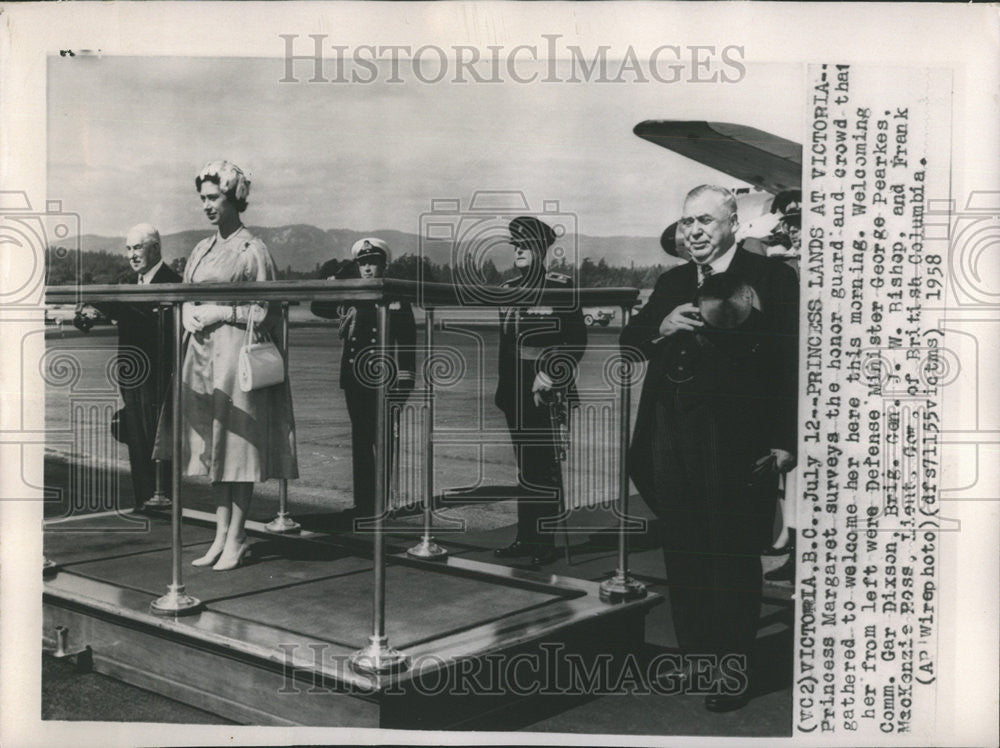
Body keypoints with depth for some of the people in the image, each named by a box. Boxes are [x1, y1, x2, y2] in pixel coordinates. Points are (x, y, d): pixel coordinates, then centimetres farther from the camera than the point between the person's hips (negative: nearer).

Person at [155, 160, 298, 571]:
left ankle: (236, 537, 4)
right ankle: (221, 534, 15)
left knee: (238, 442, -3)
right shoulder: (202, 249, 15)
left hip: (237, 351, -7)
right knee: (213, 443, 8)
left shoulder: (252, 249, -6)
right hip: (202, 352, 7)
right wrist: (190, 316, -2)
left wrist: (220, 313, -12)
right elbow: (186, 298, 19)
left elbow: (266, 311, -8)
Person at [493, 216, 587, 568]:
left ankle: (545, 543, 0)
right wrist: (502, 388, 15)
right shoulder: (508, 289, 13)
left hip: (546, 390, -6)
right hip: (516, 390, 6)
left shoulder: (560, 287, -5)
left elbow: (577, 338, -7)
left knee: (543, 466, -5)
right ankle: (525, 537, 15)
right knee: (524, 466, 9)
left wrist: (550, 375, -14)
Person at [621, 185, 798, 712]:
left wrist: (782, 441, -17)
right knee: (682, 554, 15)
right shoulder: (671, 284, 15)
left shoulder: (771, 278, -5)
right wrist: (660, 327, -9)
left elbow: (791, 361, -11)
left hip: (735, 440, -6)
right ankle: (692, 659, 30)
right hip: (672, 436, 6)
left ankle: (733, 673, 15)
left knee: (732, 555, 2)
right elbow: (630, 339, 14)